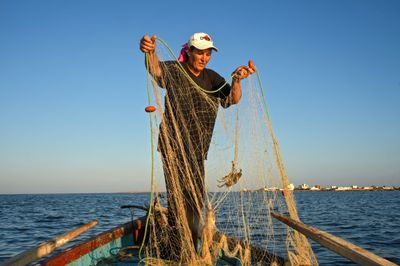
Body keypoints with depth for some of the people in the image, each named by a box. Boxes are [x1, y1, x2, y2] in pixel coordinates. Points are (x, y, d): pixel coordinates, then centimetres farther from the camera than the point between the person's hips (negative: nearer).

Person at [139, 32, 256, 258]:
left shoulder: (212, 78, 6)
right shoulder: (174, 71, -6)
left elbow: (232, 99, -8)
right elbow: (156, 69, -29)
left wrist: (237, 80, -31)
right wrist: (151, 52, -53)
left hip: (197, 149, 5)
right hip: (174, 146, -5)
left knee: (196, 199, 12)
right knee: (179, 195, -13)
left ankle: (192, 251, 27)